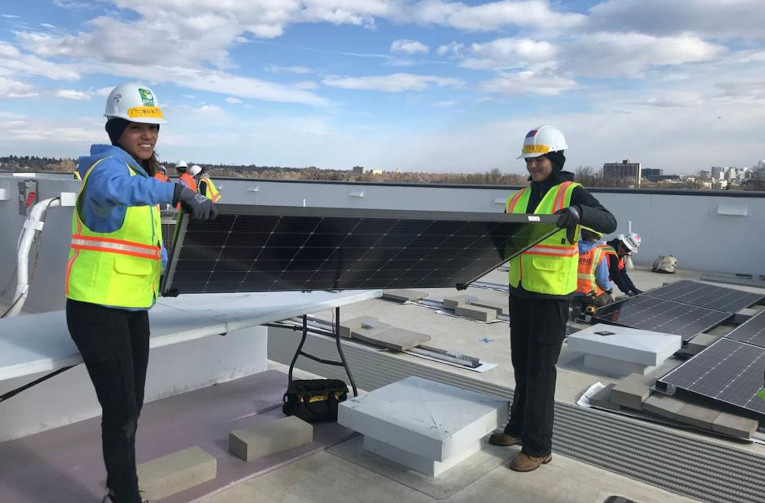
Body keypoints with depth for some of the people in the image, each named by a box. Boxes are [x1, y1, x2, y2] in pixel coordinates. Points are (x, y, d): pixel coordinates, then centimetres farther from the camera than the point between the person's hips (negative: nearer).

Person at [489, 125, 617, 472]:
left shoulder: (571, 193, -7)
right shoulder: (518, 199, 11)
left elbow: (608, 222, -22)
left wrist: (577, 213, -42)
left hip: (551, 294, -6)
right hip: (520, 290, 7)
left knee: (540, 369, -1)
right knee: (522, 363, 17)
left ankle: (538, 447, 11)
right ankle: (519, 427, 33)